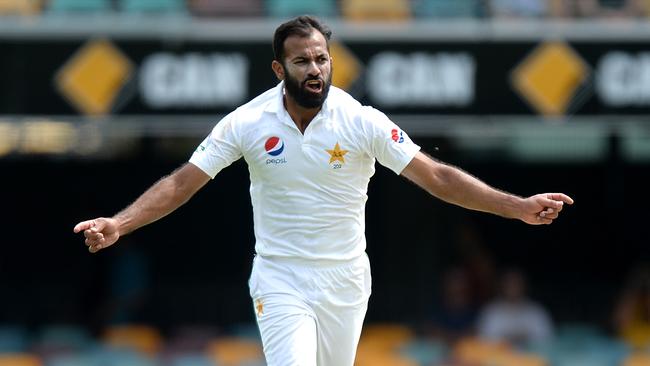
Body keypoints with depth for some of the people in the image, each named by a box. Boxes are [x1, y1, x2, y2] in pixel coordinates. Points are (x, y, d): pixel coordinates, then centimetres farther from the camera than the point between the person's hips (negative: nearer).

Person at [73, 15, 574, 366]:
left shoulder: (362, 122, -9)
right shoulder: (247, 123, -8)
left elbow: (435, 176, -11)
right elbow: (183, 182, -6)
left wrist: (519, 207, -19)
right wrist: (118, 225, -19)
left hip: (345, 281, 1)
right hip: (280, 281, -1)